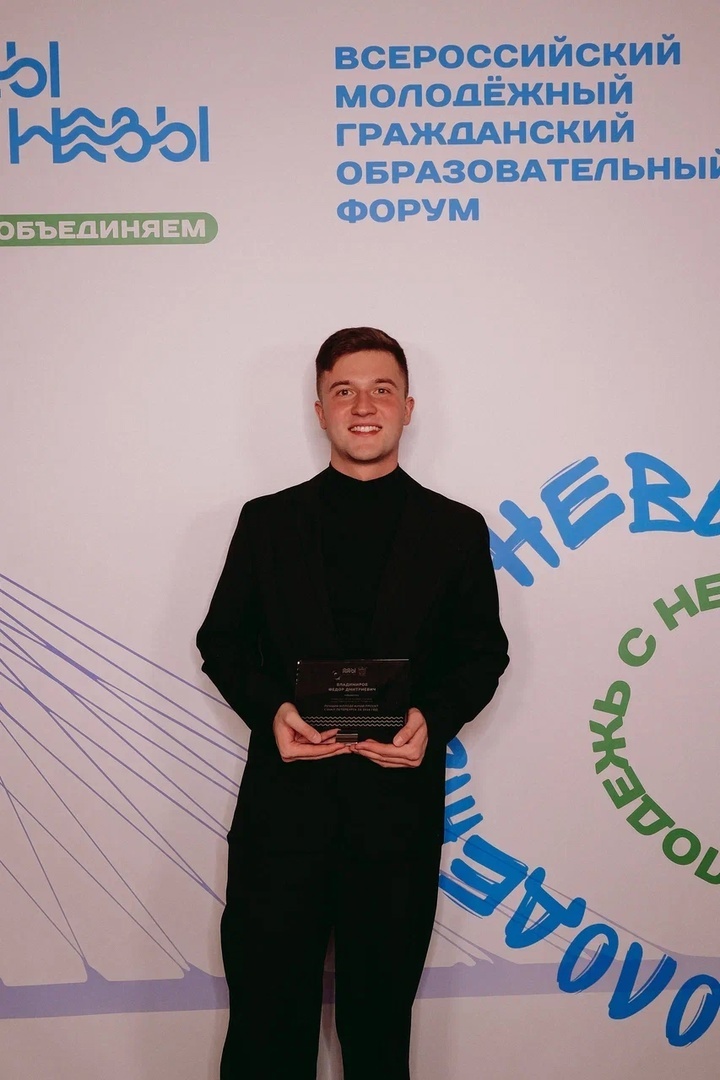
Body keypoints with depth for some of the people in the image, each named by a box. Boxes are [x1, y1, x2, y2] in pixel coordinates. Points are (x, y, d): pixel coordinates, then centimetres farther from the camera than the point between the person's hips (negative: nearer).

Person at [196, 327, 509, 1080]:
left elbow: (483, 652, 6)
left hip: (400, 805, 0)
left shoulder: (456, 530, 5)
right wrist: (269, 708, -13)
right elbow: (222, 641, 7)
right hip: (284, 800, 0)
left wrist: (435, 718, -14)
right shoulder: (266, 522, 6)